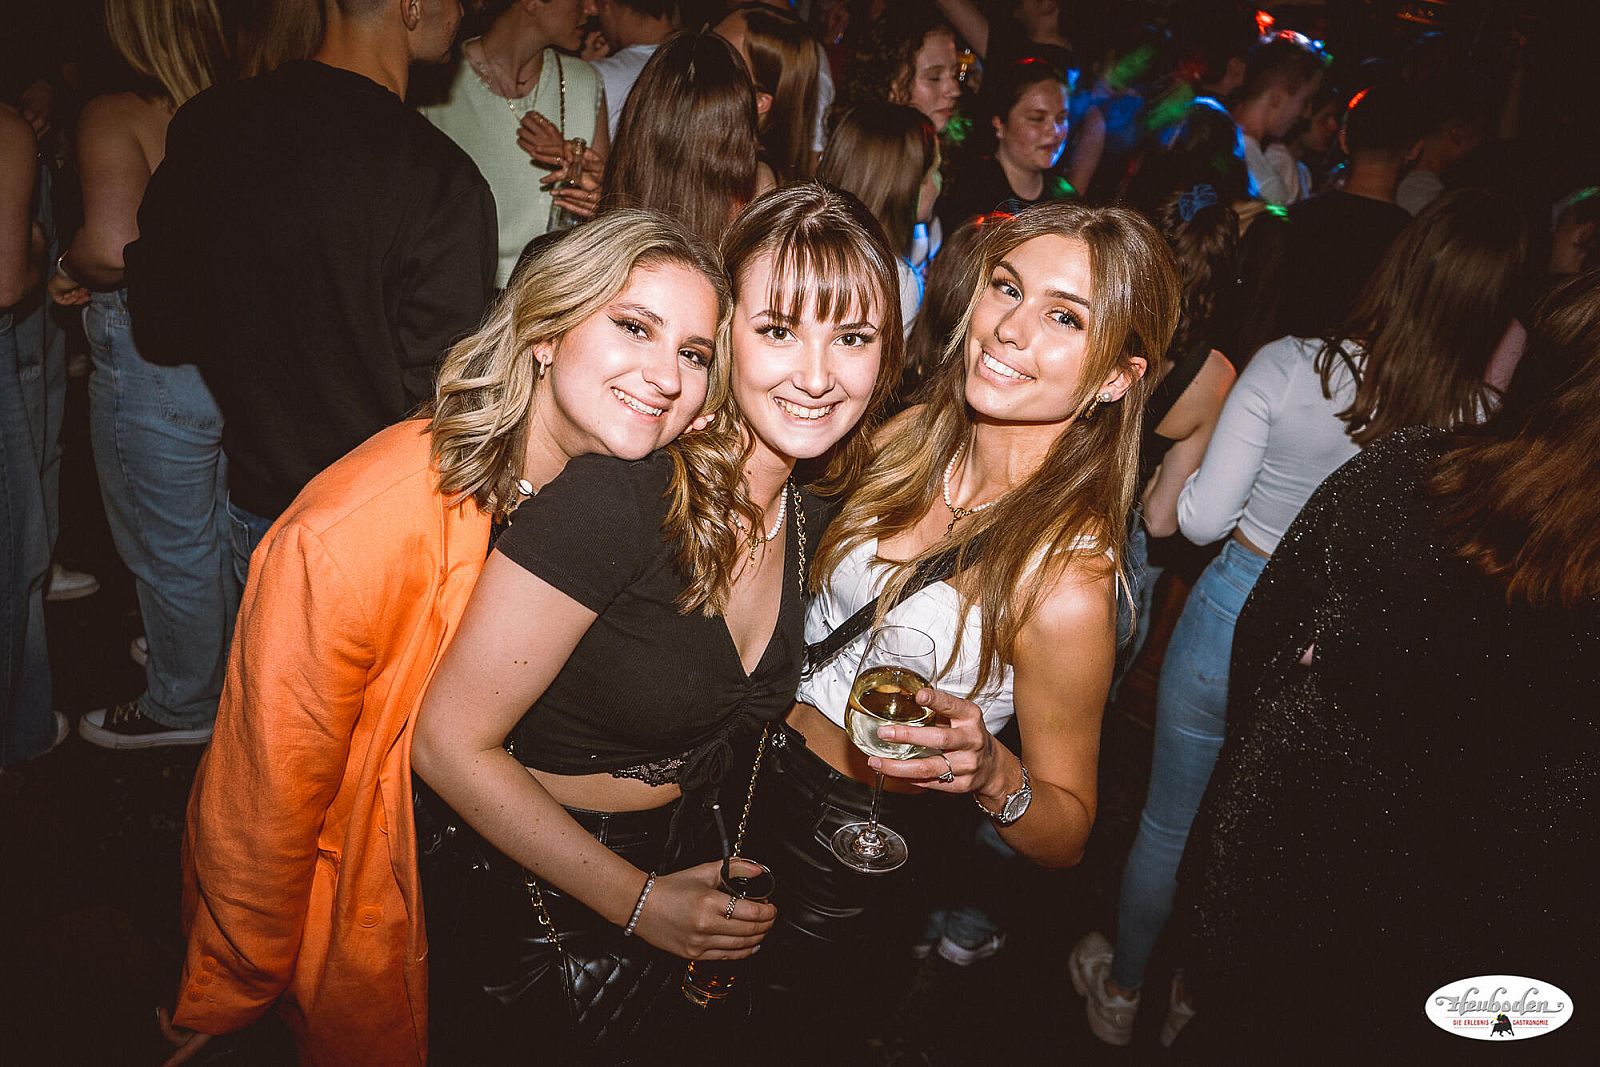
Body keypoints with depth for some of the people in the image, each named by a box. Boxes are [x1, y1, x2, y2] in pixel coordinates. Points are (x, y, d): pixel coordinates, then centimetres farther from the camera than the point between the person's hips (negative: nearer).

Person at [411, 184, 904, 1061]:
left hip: (673, 876, 6)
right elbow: (450, 742, -25)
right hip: (536, 898, -6)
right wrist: (639, 903, -19)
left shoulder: (810, 523, -6)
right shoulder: (618, 494, -30)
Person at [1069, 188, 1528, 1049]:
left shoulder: (1290, 367, -20)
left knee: (1170, 822, 19)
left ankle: (1121, 987, 41)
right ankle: (1194, 995, 46)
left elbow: (1201, 518, -16)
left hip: (1234, 614, -2)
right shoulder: (1477, 422, -14)